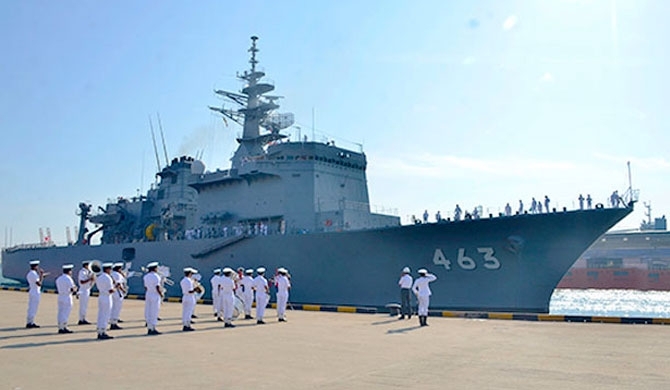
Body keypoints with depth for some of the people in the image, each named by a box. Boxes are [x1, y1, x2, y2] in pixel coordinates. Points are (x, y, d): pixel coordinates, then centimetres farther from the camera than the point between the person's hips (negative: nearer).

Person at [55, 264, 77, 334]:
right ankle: (64, 328, -1)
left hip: (60, 297, 8)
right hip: (67, 297, -8)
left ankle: (60, 328, 13)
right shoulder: (68, 279, -13)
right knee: (66, 313, -3)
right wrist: (75, 288, 2)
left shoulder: (58, 278, 11)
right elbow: (72, 289, -18)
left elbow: (57, 289, 17)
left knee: (61, 312, 10)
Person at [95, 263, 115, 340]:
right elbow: (111, 291, -19)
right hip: (107, 298, -8)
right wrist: (115, 289, 2)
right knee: (105, 316, -2)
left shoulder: (98, 278, 11)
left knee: (101, 315, 13)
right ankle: (102, 333, 1)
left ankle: (100, 333, 17)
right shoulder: (108, 278, -15)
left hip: (100, 297, 8)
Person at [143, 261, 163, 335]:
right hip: (155, 295, -7)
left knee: (148, 312, 9)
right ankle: (153, 329, 0)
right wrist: (161, 295, -6)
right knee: (154, 312, -2)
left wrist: (146, 296, 19)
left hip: (148, 295, 7)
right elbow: (157, 287, -16)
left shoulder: (146, 276, 8)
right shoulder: (156, 276, -13)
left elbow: (145, 287, 11)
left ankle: (149, 329, 13)